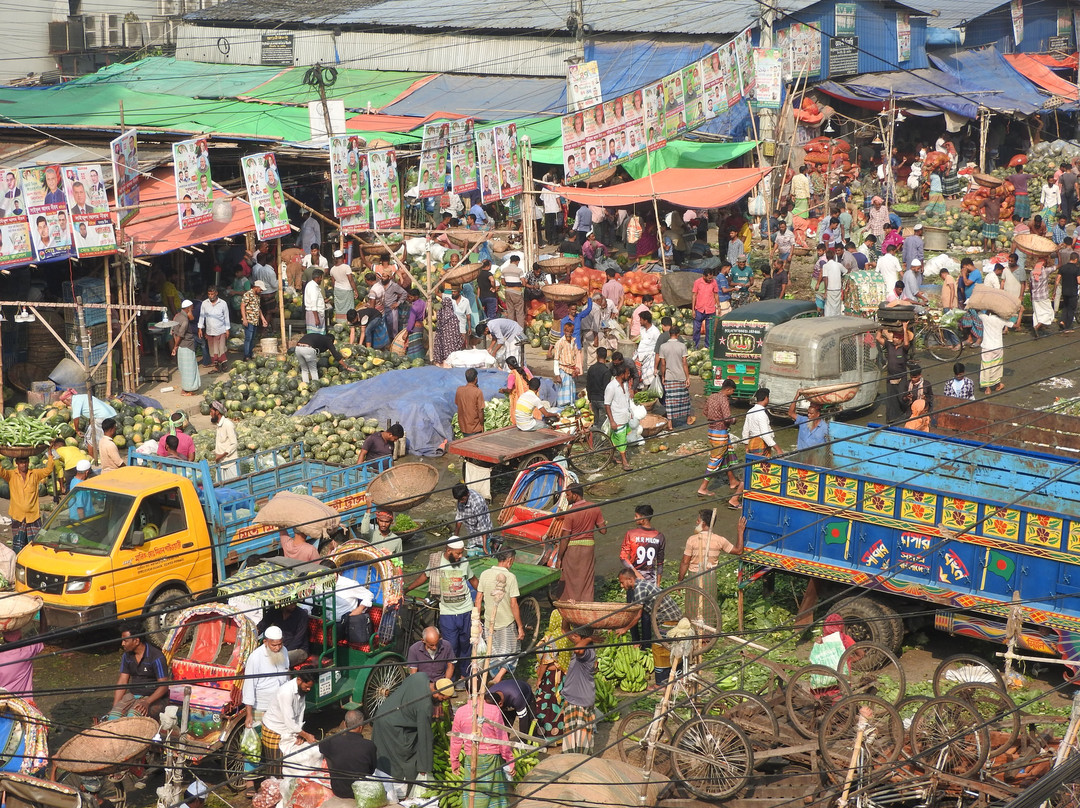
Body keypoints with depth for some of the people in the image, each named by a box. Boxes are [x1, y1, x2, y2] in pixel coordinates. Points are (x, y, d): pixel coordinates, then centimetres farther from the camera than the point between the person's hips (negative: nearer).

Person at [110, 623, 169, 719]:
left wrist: (147, 702, -31)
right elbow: (122, 682, 7)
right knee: (115, 713, -23)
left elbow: (164, 686, -18)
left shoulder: (156, 656, -15)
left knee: (133, 714, -34)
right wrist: (115, 706, -5)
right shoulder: (126, 656, 6)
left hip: (154, 698, -6)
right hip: (133, 695, 6)